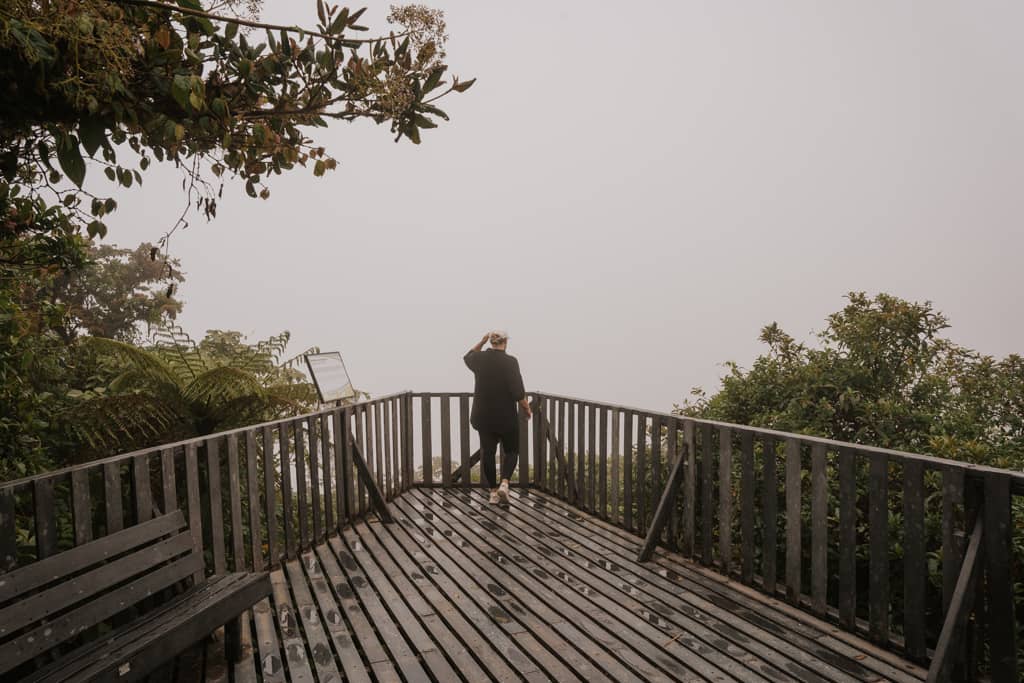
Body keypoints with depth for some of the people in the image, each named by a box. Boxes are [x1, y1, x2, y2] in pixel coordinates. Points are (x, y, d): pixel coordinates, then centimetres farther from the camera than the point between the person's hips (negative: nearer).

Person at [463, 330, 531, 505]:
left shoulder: (480, 359, -1)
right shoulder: (510, 361, -15)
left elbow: (468, 357, 25)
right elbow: (518, 392, -17)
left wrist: (482, 341, 17)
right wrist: (527, 408, -2)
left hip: (483, 415, 4)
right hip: (506, 417, -3)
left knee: (487, 452, 12)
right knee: (511, 451, 14)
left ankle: (493, 492, 17)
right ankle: (504, 484, -5)